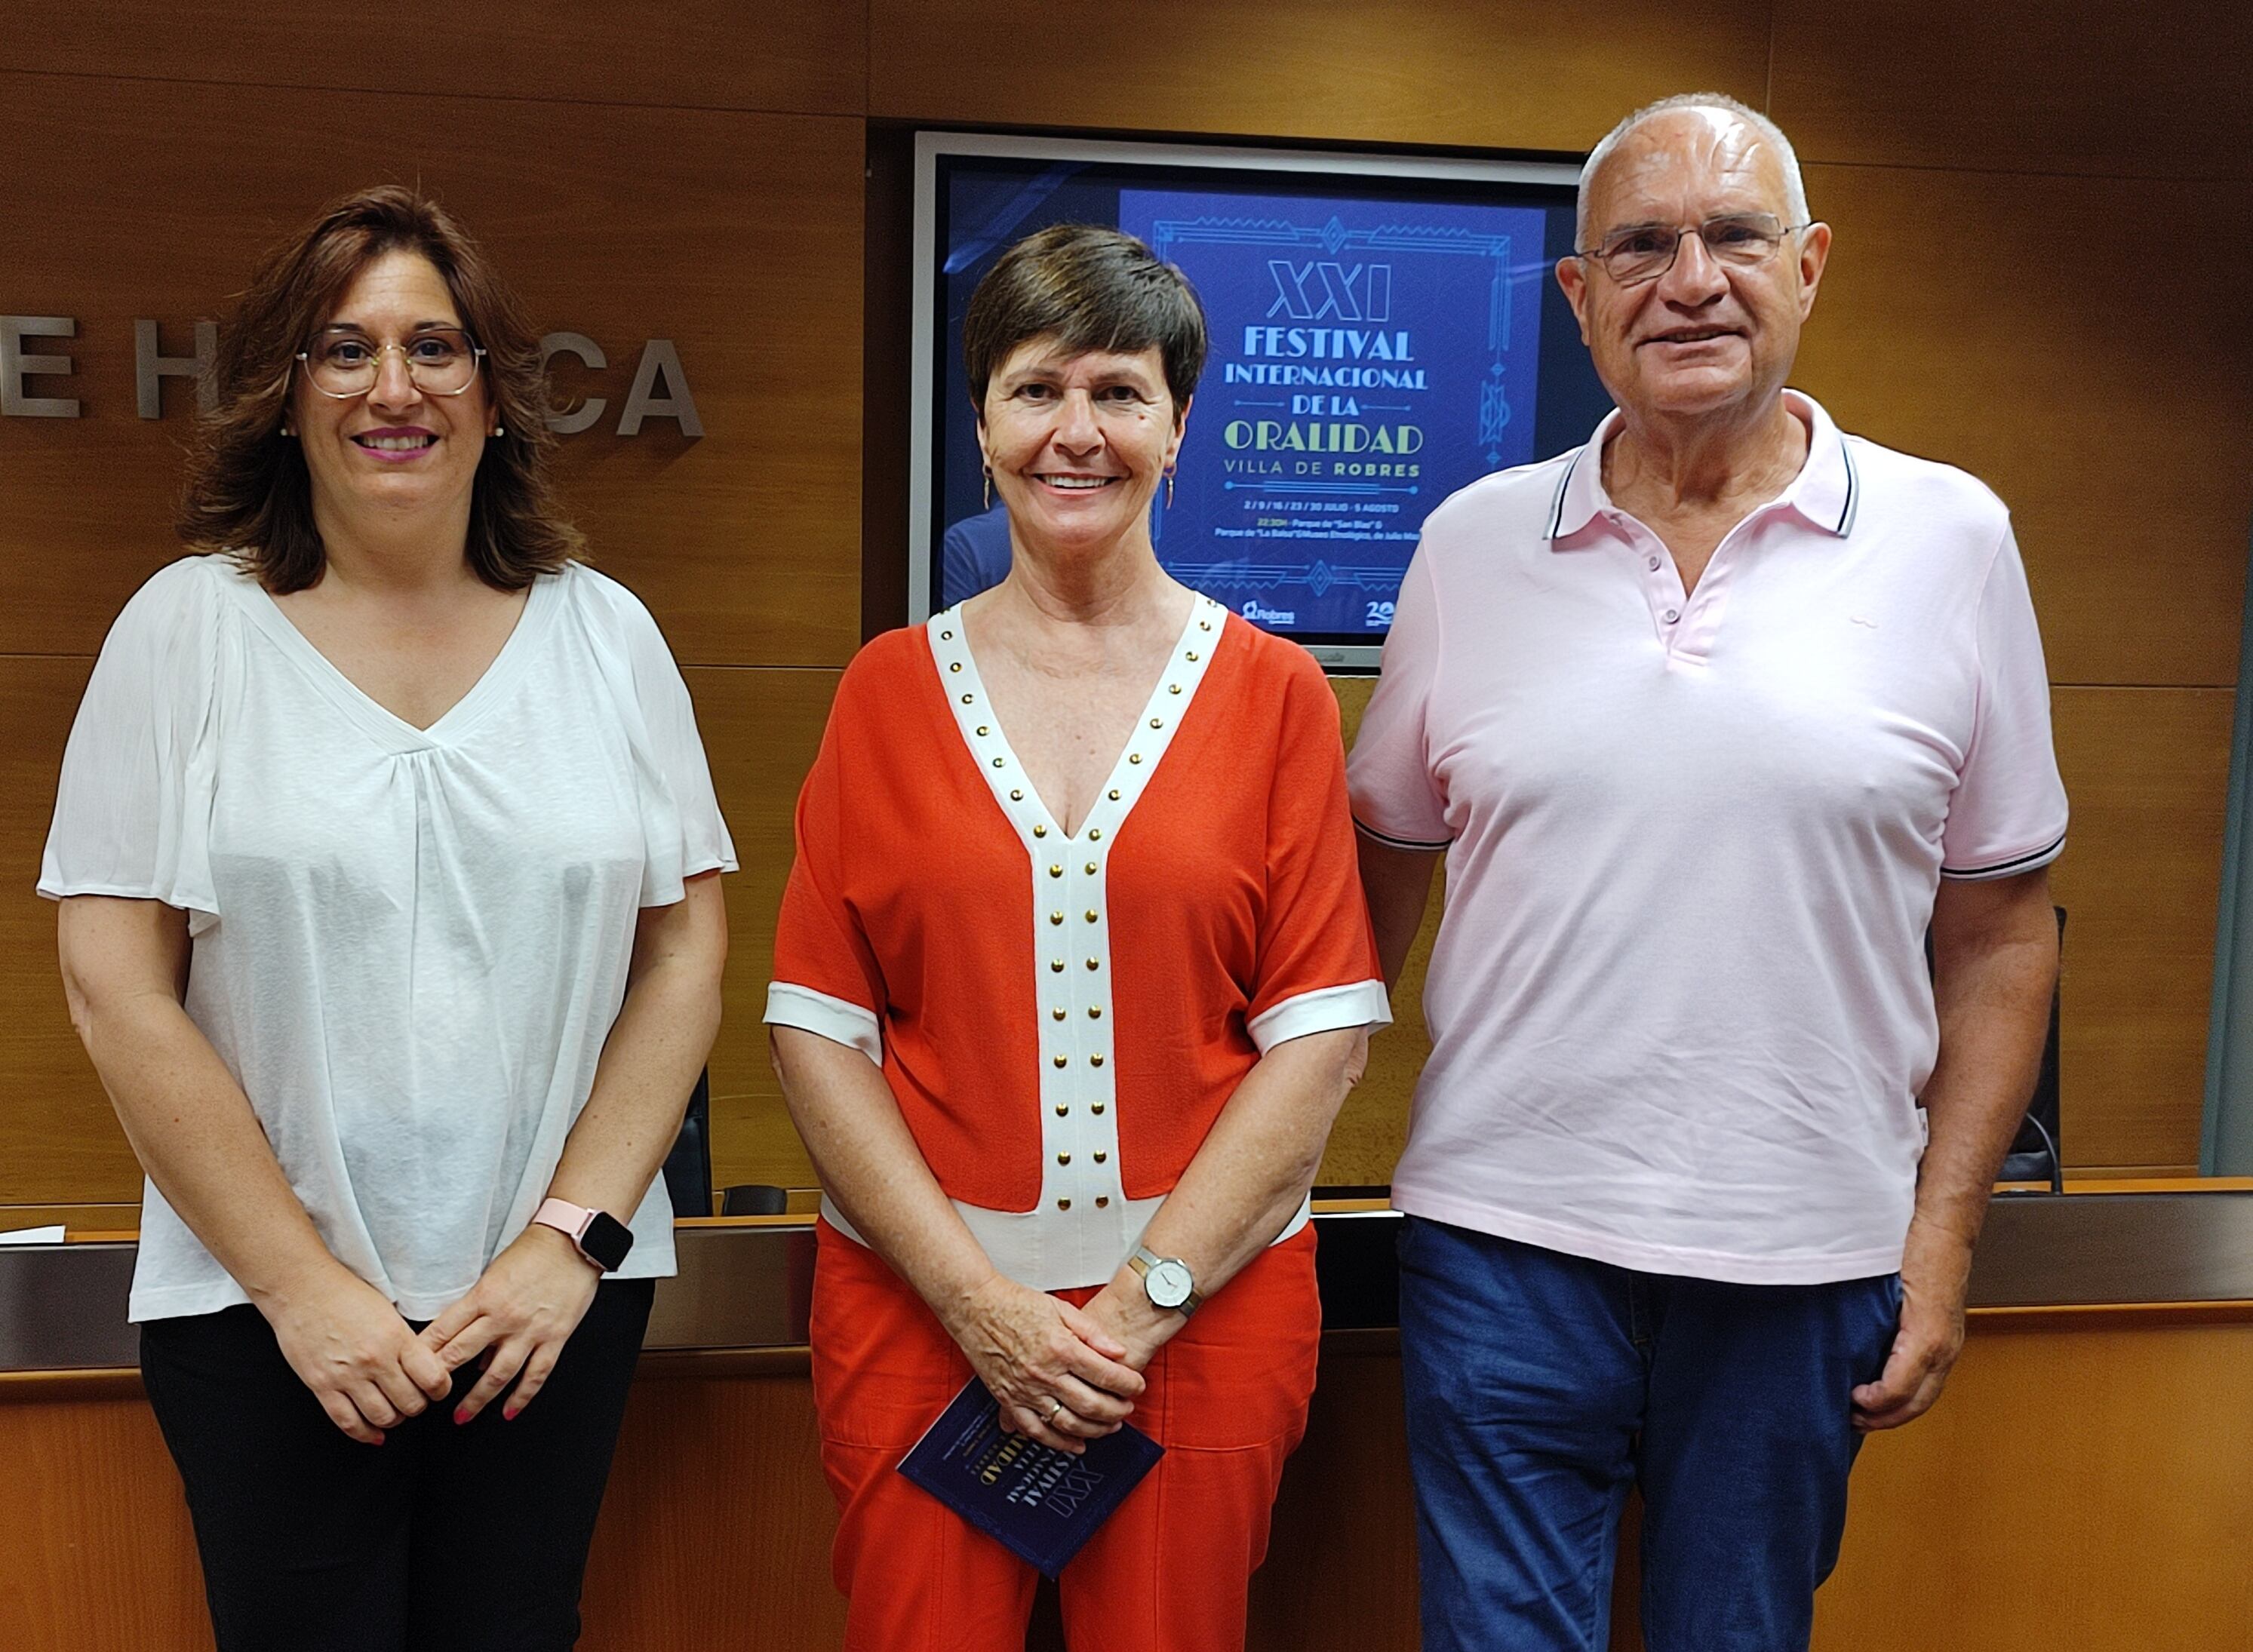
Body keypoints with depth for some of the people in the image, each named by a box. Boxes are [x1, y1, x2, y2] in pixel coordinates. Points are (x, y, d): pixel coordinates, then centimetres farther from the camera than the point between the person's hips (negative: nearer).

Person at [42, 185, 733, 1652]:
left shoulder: (604, 633, 3)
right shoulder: (190, 625, -1)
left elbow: (687, 950, 2)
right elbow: (117, 989, -5)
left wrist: (571, 1238, -6)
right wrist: (298, 1284, -8)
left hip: (559, 1300, 2)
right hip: (259, 1305, -1)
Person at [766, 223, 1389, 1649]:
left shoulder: (1272, 692, 1)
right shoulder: (889, 689, 3)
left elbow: (1322, 1031, -4)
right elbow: (818, 1028, -1)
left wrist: (1143, 1300, -9)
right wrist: (979, 1302, -9)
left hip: (1206, 1305, 0)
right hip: (919, 1305, 1)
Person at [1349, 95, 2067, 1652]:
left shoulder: (1951, 537, -1)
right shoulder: (1472, 542, 2)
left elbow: (2000, 931, 3)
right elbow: (1384, 860, 10)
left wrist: (1946, 1226, 0)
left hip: (1806, 1253, 0)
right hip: (1507, 1232, 0)